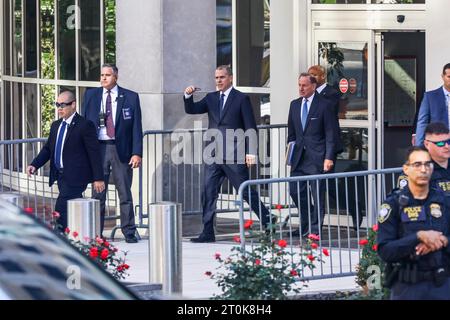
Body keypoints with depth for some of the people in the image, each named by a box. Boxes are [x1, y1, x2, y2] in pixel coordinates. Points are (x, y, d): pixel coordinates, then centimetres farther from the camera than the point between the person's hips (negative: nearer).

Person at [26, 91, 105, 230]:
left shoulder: (85, 125, -9)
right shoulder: (56, 126, 16)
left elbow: (94, 153, -9)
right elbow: (48, 149, 18)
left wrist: (98, 178, -11)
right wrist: (35, 164, 1)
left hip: (75, 177, -8)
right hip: (60, 176, 8)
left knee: (61, 208, -16)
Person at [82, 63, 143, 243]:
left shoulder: (130, 97, 2)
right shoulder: (91, 95, 8)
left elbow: (136, 127, 1)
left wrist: (137, 153, -7)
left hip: (121, 150, -1)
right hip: (98, 148, 1)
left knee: (125, 193, 2)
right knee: (98, 193, 4)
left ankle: (129, 232, 9)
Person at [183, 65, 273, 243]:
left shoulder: (241, 99, -1)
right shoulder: (211, 98, 15)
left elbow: (250, 127, -4)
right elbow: (191, 110, 9)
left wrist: (250, 152, -11)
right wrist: (188, 96, -11)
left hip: (234, 155, -5)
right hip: (214, 155, 5)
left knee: (246, 191, -1)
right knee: (208, 193, 1)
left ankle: (267, 220, 12)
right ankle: (207, 233, 3)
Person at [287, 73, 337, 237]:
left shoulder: (324, 105, -4)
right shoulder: (294, 105, 13)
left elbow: (331, 134, -6)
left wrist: (329, 158, -12)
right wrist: (290, 152, 11)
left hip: (316, 157, -6)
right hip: (299, 156, 6)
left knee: (318, 194, -2)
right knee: (295, 191, 3)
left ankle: (315, 228, 5)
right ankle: (305, 225, 19)